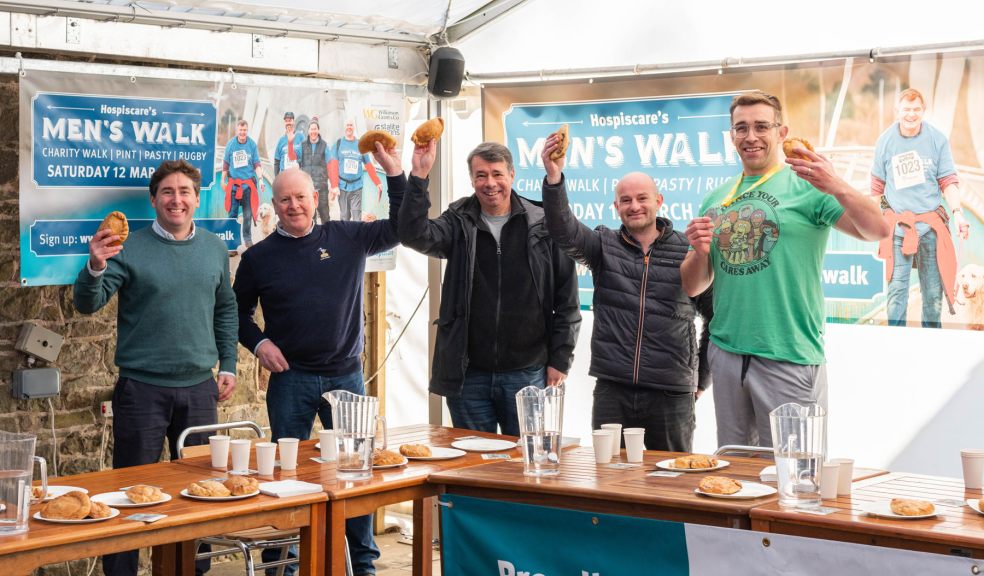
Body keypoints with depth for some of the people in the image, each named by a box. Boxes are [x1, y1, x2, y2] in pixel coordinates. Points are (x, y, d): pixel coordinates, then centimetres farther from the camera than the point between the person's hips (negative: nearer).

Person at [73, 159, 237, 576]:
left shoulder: (215, 249, 7)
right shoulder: (130, 248, -8)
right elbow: (87, 304, -14)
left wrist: (228, 365, 11)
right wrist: (95, 268, -34)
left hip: (199, 388, 4)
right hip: (142, 389, -4)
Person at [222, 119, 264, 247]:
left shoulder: (252, 144, -1)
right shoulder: (231, 144, -1)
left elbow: (257, 164, 3)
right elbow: (226, 164, 7)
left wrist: (260, 179, -8)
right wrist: (223, 180, 7)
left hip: (249, 183, 0)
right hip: (233, 183, 0)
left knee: (248, 214, 4)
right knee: (232, 213, 1)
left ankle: (247, 238, 17)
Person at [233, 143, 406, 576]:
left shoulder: (347, 238, 3)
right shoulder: (259, 257, 2)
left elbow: (400, 228, 1)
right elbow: (239, 311, 12)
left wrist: (394, 173, -8)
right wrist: (258, 342, -5)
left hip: (346, 375, 1)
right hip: (290, 380, -1)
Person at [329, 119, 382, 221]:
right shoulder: (338, 144, 3)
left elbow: (369, 166, 8)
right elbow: (333, 166, -3)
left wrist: (377, 183, 1)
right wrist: (334, 185, -12)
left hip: (357, 187, 0)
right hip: (342, 187, 0)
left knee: (357, 218, -5)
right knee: (345, 217, 7)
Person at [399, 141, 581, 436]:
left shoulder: (543, 225, -1)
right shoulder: (458, 223, 4)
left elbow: (567, 300, 1)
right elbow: (414, 235, -15)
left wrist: (560, 360, -2)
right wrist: (419, 178, -22)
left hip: (527, 374, -1)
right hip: (468, 374, 1)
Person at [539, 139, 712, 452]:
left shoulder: (688, 251, 4)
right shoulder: (604, 245, 8)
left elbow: (718, 316, 9)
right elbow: (563, 231, -12)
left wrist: (701, 377, 9)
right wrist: (554, 177, -27)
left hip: (671, 393, -1)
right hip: (612, 391, 1)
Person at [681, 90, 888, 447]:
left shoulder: (806, 185, -3)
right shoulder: (716, 199, 13)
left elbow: (877, 231, -17)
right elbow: (693, 287, 15)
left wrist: (838, 188, -33)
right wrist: (700, 252, -6)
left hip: (789, 356, -5)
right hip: (726, 353, 5)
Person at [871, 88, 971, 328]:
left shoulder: (938, 139, 0)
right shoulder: (885, 140, 2)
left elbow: (948, 181, 1)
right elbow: (877, 185, 10)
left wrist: (957, 212, -13)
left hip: (932, 223, 0)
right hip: (898, 224, 0)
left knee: (933, 290, 5)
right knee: (897, 287, -6)